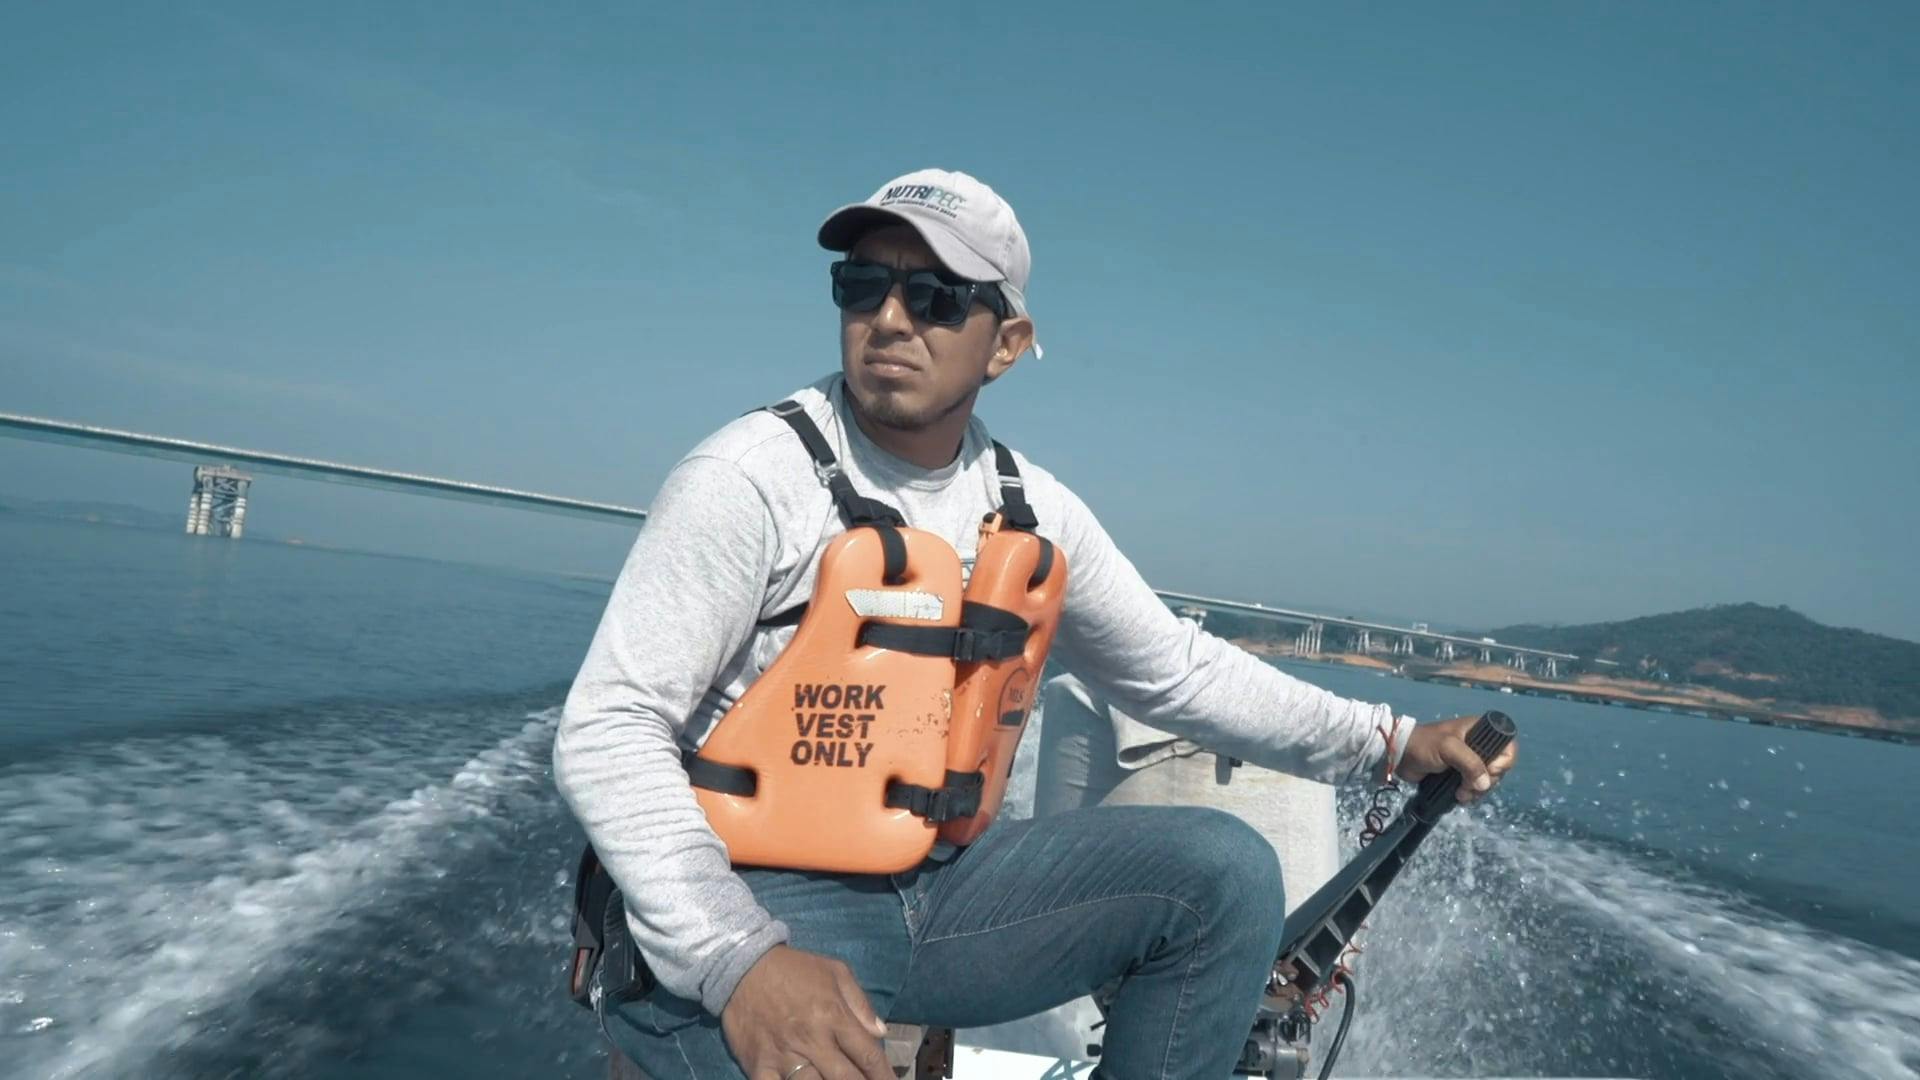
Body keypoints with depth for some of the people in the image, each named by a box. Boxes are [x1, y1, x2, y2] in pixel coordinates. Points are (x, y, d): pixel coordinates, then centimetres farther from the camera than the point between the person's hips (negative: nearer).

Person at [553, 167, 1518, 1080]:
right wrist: (740, 960, -31)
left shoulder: (1034, 513, 2)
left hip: (935, 883, 6)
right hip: (747, 900, -5)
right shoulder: (754, 475, -15)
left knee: (1222, 869, -6)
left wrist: (1389, 743, 6)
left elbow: (1180, 672, 14)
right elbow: (607, 732, -18)